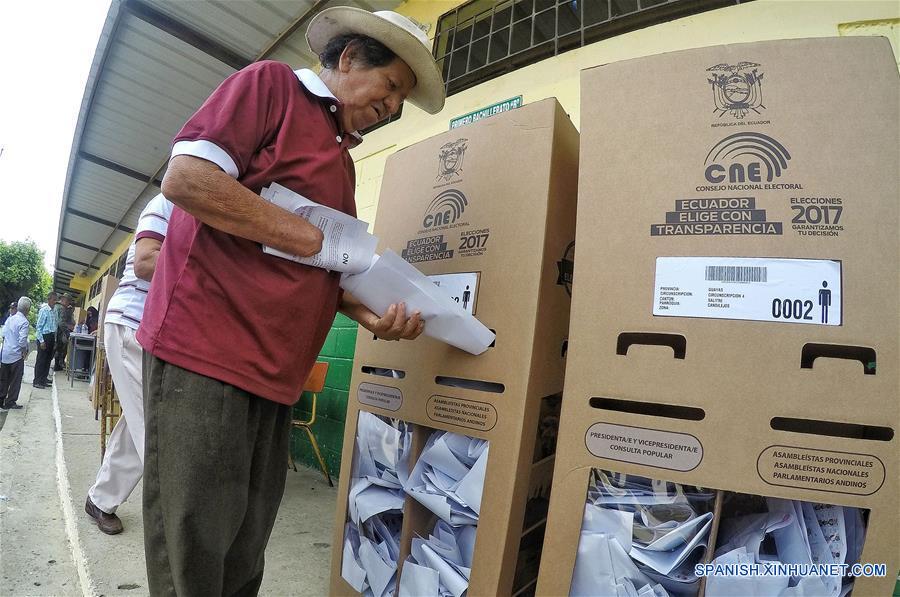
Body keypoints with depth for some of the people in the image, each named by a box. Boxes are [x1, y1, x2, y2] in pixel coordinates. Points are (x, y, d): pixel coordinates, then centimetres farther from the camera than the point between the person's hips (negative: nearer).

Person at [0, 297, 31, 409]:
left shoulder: (10, 318, 5)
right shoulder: (24, 322, -17)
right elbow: (22, 340, -23)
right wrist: (25, 351, -7)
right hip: (16, 355, -7)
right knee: (15, 380, 6)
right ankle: (10, 402, 11)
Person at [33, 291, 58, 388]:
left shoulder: (54, 312, 9)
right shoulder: (44, 310, -13)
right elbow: (39, 326, -13)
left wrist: (55, 340, 15)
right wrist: (41, 341, -15)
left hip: (51, 337, 7)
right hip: (44, 336, -7)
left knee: (48, 359, 15)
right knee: (41, 360, -2)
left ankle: (44, 378, 26)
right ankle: (37, 381, 4)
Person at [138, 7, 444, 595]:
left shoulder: (342, 161, 20)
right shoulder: (271, 83, -1)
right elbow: (185, 177, -16)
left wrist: (367, 310, 0)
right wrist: (319, 241, -13)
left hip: (274, 371, 8)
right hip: (203, 349, -7)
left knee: (245, 550, 15)